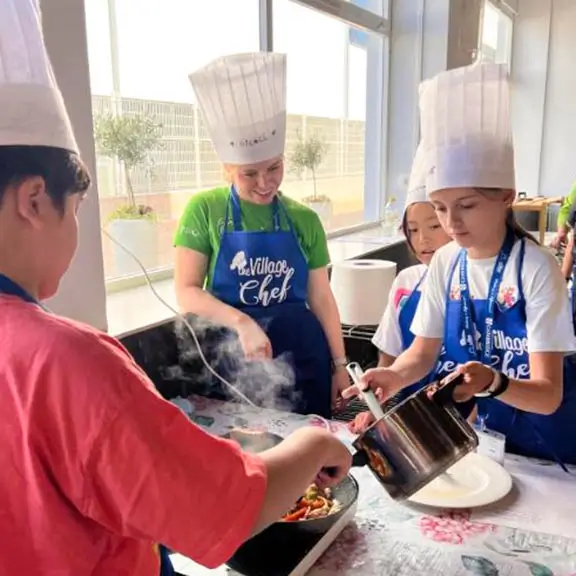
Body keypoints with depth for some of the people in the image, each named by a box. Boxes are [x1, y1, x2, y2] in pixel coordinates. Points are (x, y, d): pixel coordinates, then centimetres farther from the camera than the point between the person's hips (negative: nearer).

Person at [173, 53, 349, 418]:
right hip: (233, 357, -2)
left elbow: (321, 297, 5)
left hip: (300, 355, 3)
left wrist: (340, 365, 3)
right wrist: (242, 323, -23)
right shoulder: (205, 210, -6)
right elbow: (187, 292, -9)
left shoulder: (305, 220, 1)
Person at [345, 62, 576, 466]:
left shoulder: (536, 268, -24)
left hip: (543, 439, -4)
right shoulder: (445, 263, -9)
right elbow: (423, 352, -3)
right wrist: (395, 376, -24)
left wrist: (492, 382, -46)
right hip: (476, 427, 4)